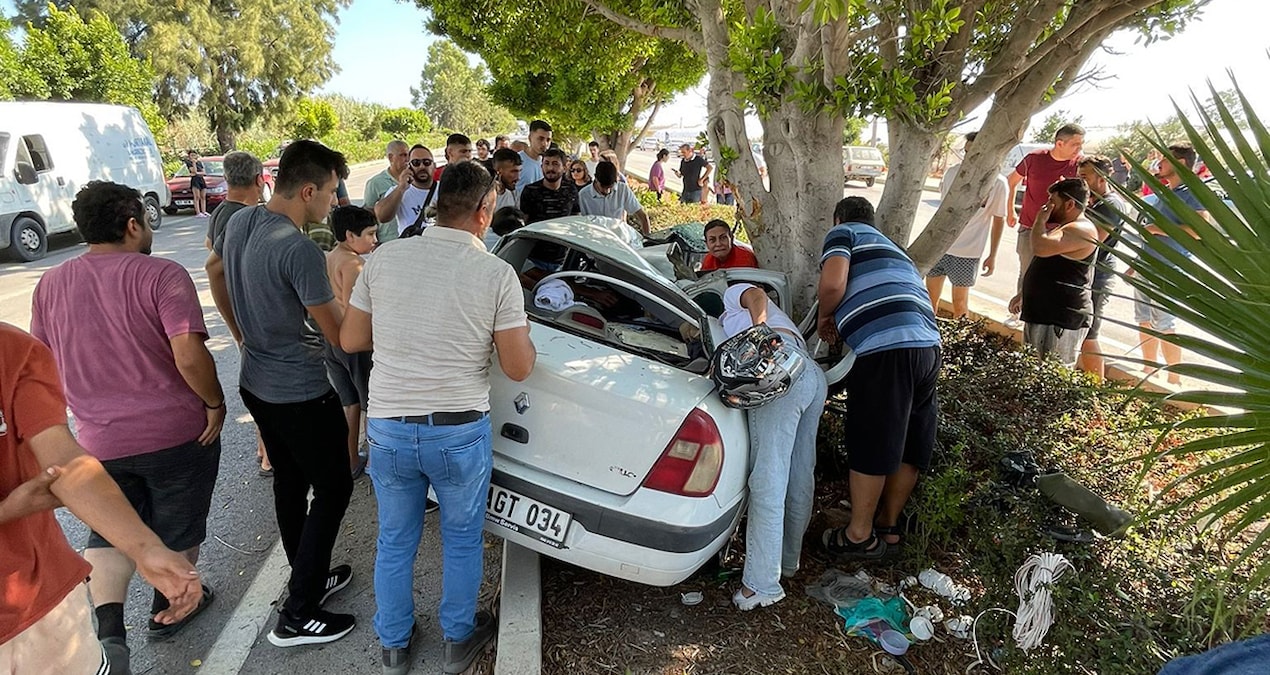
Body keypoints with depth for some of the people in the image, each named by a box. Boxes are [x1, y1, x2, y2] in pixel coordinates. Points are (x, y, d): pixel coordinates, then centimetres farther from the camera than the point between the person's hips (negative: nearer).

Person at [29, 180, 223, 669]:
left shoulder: (50, 285, 2)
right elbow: (189, 356, -26)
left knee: (110, 532, 21)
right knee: (177, 527, 18)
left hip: (99, 440, 4)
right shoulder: (161, 275, -17)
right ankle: (169, 606, 36)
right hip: (176, 432, -4)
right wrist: (216, 403, -11)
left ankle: (108, 629, 7)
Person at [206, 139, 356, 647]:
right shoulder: (300, 250, -27)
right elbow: (339, 335, -21)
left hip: (256, 383, 9)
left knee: (290, 482, 20)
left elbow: (214, 271, 20)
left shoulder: (240, 220, 1)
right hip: (300, 393, -9)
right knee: (333, 490, 4)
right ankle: (297, 616, 11)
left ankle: (310, 579, 37)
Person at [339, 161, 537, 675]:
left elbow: (350, 340, 4)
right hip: (461, 433, -2)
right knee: (462, 541, 21)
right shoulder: (496, 274, -12)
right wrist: (523, 333, 11)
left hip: (389, 429, 3)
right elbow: (518, 368, -9)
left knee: (394, 543, 22)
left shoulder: (383, 260, -4)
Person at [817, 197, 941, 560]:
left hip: (885, 348, -8)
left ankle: (860, 535, 16)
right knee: (909, 444, 17)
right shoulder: (890, 247, 34)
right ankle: (889, 524, 33)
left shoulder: (843, 233, 11)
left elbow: (833, 284, -7)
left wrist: (824, 317, 11)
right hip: (929, 344, 8)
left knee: (871, 446, 4)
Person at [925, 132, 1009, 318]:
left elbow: (998, 220, -1)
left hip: (967, 253, -4)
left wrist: (992, 256, 0)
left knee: (959, 303, 5)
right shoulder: (952, 171, 2)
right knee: (930, 297, 10)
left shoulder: (997, 183, -9)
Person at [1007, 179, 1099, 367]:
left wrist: (1040, 220, -14)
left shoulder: (1081, 230, -17)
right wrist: (1024, 295, 30)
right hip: (1041, 313, 11)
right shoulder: (1064, 227, 19)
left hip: (1061, 319, -11)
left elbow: (1041, 248, -32)